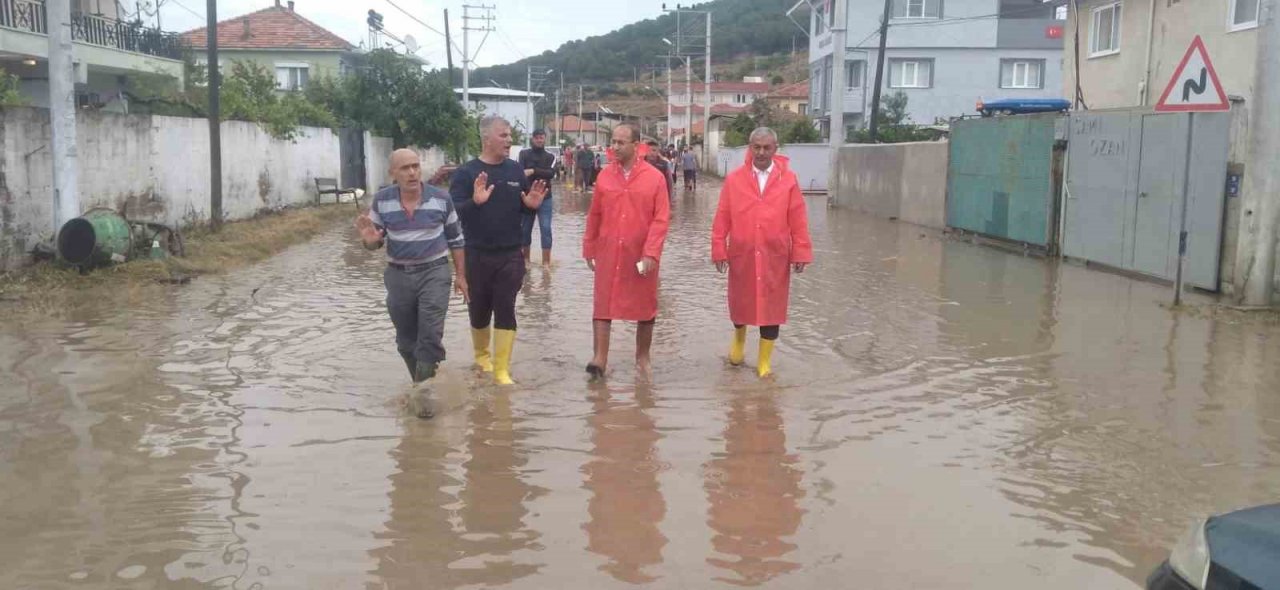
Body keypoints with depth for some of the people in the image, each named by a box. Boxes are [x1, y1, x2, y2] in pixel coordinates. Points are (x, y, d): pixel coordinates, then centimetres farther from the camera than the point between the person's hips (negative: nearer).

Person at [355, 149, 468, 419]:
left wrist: (461, 276, 3)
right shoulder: (381, 201, -5)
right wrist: (369, 239, -22)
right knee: (406, 339, 12)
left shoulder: (441, 199, -6)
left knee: (430, 334, -11)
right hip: (398, 276, 2)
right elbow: (374, 241, 3)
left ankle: (424, 390, -2)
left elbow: (455, 239, 3)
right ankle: (420, 381, 32)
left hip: (434, 272, -2)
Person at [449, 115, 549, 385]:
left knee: (506, 311, -2)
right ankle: (481, 356, 38)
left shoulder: (516, 170, 5)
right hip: (477, 255, -2)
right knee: (479, 310, 12)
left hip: (511, 255, 2)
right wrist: (474, 202, -35)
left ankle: (501, 371, 4)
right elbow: (452, 211, -17)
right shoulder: (466, 172, -7)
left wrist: (532, 205, -9)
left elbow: (525, 209, 14)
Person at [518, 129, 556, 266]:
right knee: (525, 229, 9)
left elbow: (551, 173, -13)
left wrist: (533, 171, -23)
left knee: (546, 229, -6)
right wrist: (540, 178, -20)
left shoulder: (550, 156, 4)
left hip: (544, 198, -1)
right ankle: (525, 258, 23)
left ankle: (546, 261, -4)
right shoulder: (524, 154, 3)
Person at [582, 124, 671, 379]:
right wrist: (589, 249, 9)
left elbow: (661, 219, -8)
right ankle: (599, 358, 0)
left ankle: (642, 356, 23)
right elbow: (594, 216, 8)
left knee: (645, 306, 9)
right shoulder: (604, 176, 3)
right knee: (603, 304, -1)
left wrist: (651, 253, -16)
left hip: (641, 255, -1)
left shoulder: (655, 177, -5)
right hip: (608, 254, 2)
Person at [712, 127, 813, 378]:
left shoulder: (789, 179, -2)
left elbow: (798, 220, -2)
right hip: (741, 254, 1)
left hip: (775, 256, 0)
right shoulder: (733, 179, -1)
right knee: (739, 302, 13)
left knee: (772, 307, 5)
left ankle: (765, 360, 18)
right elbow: (722, 218, -1)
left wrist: (801, 252, -5)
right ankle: (739, 338, 44)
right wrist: (719, 249, -4)